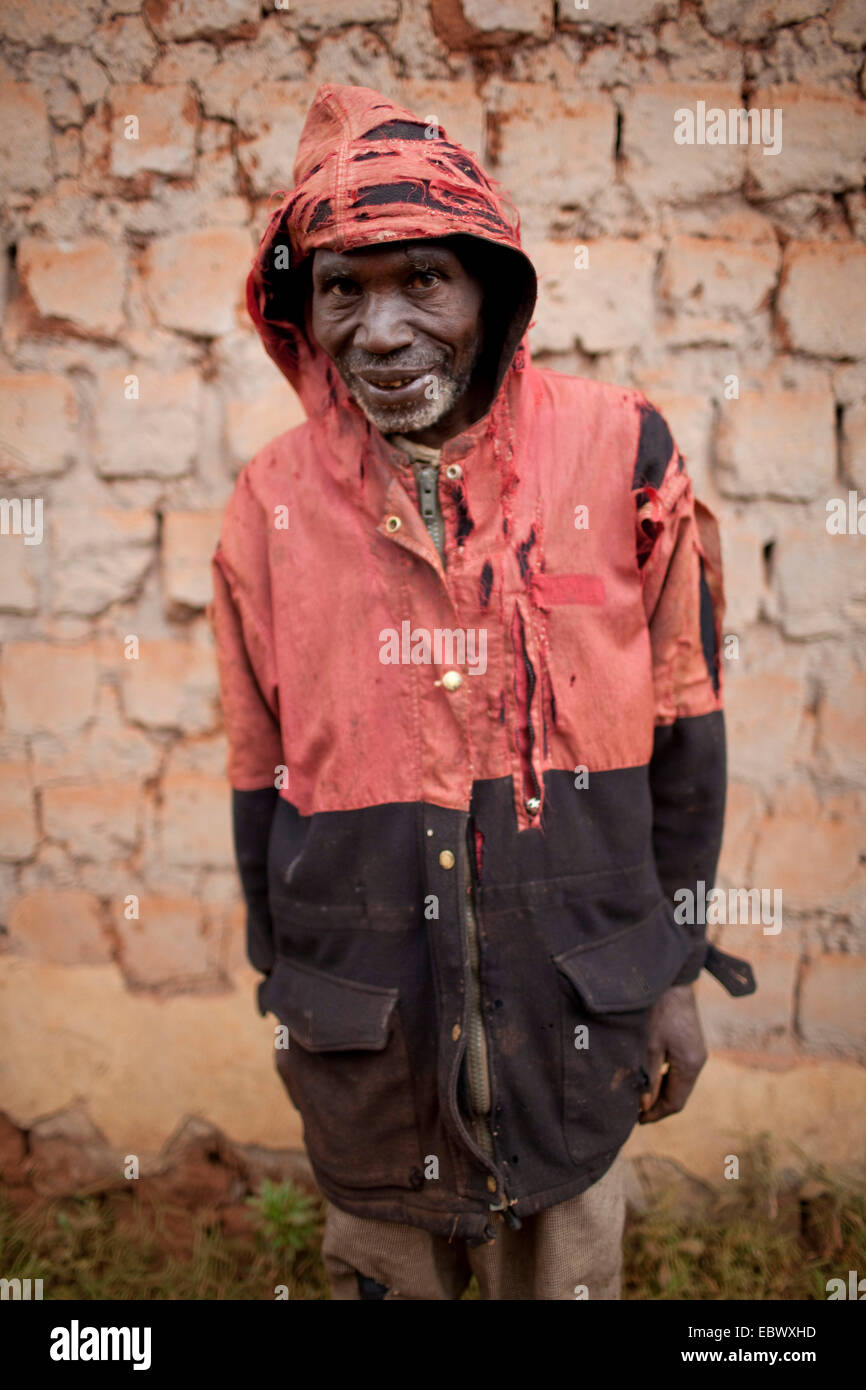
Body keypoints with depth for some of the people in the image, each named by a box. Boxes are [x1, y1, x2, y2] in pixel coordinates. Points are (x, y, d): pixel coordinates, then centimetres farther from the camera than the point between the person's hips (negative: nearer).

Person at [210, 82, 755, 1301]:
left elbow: (681, 734, -2)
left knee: (564, 1266, 18)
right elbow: (263, 775, 4)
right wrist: (284, 990, 10)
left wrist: (677, 970, 1)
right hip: (363, 1009, 1)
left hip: (572, 1003, -1)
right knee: (385, 1267, 20)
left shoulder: (620, 457, -9)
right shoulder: (273, 502, -4)